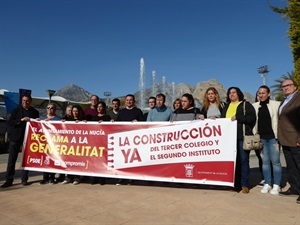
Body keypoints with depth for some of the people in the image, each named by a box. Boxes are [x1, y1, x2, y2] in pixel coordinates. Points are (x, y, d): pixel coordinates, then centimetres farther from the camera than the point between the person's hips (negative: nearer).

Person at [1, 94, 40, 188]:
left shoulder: (35, 112, 7)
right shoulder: (16, 110, 7)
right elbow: (10, 122, -2)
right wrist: (21, 120, -15)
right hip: (16, 138, 0)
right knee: (11, 160, 2)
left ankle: (24, 179, 13)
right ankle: (9, 180, 10)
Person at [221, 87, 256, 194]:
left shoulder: (246, 104, 7)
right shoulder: (226, 106, 22)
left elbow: (252, 118, -6)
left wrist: (238, 117, -14)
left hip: (242, 136, -4)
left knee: (243, 160, -2)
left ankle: (244, 184, 7)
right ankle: (235, 183, 13)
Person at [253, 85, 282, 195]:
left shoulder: (276, 104, 1)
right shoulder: (254, 106, 9)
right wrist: (254, 136, 4)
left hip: (273, 137, -3)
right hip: (261, 137, 3)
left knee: (275, 161, 0)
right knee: (265, 161, 8)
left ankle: (276, 185, 11)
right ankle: (267, 184, 17)